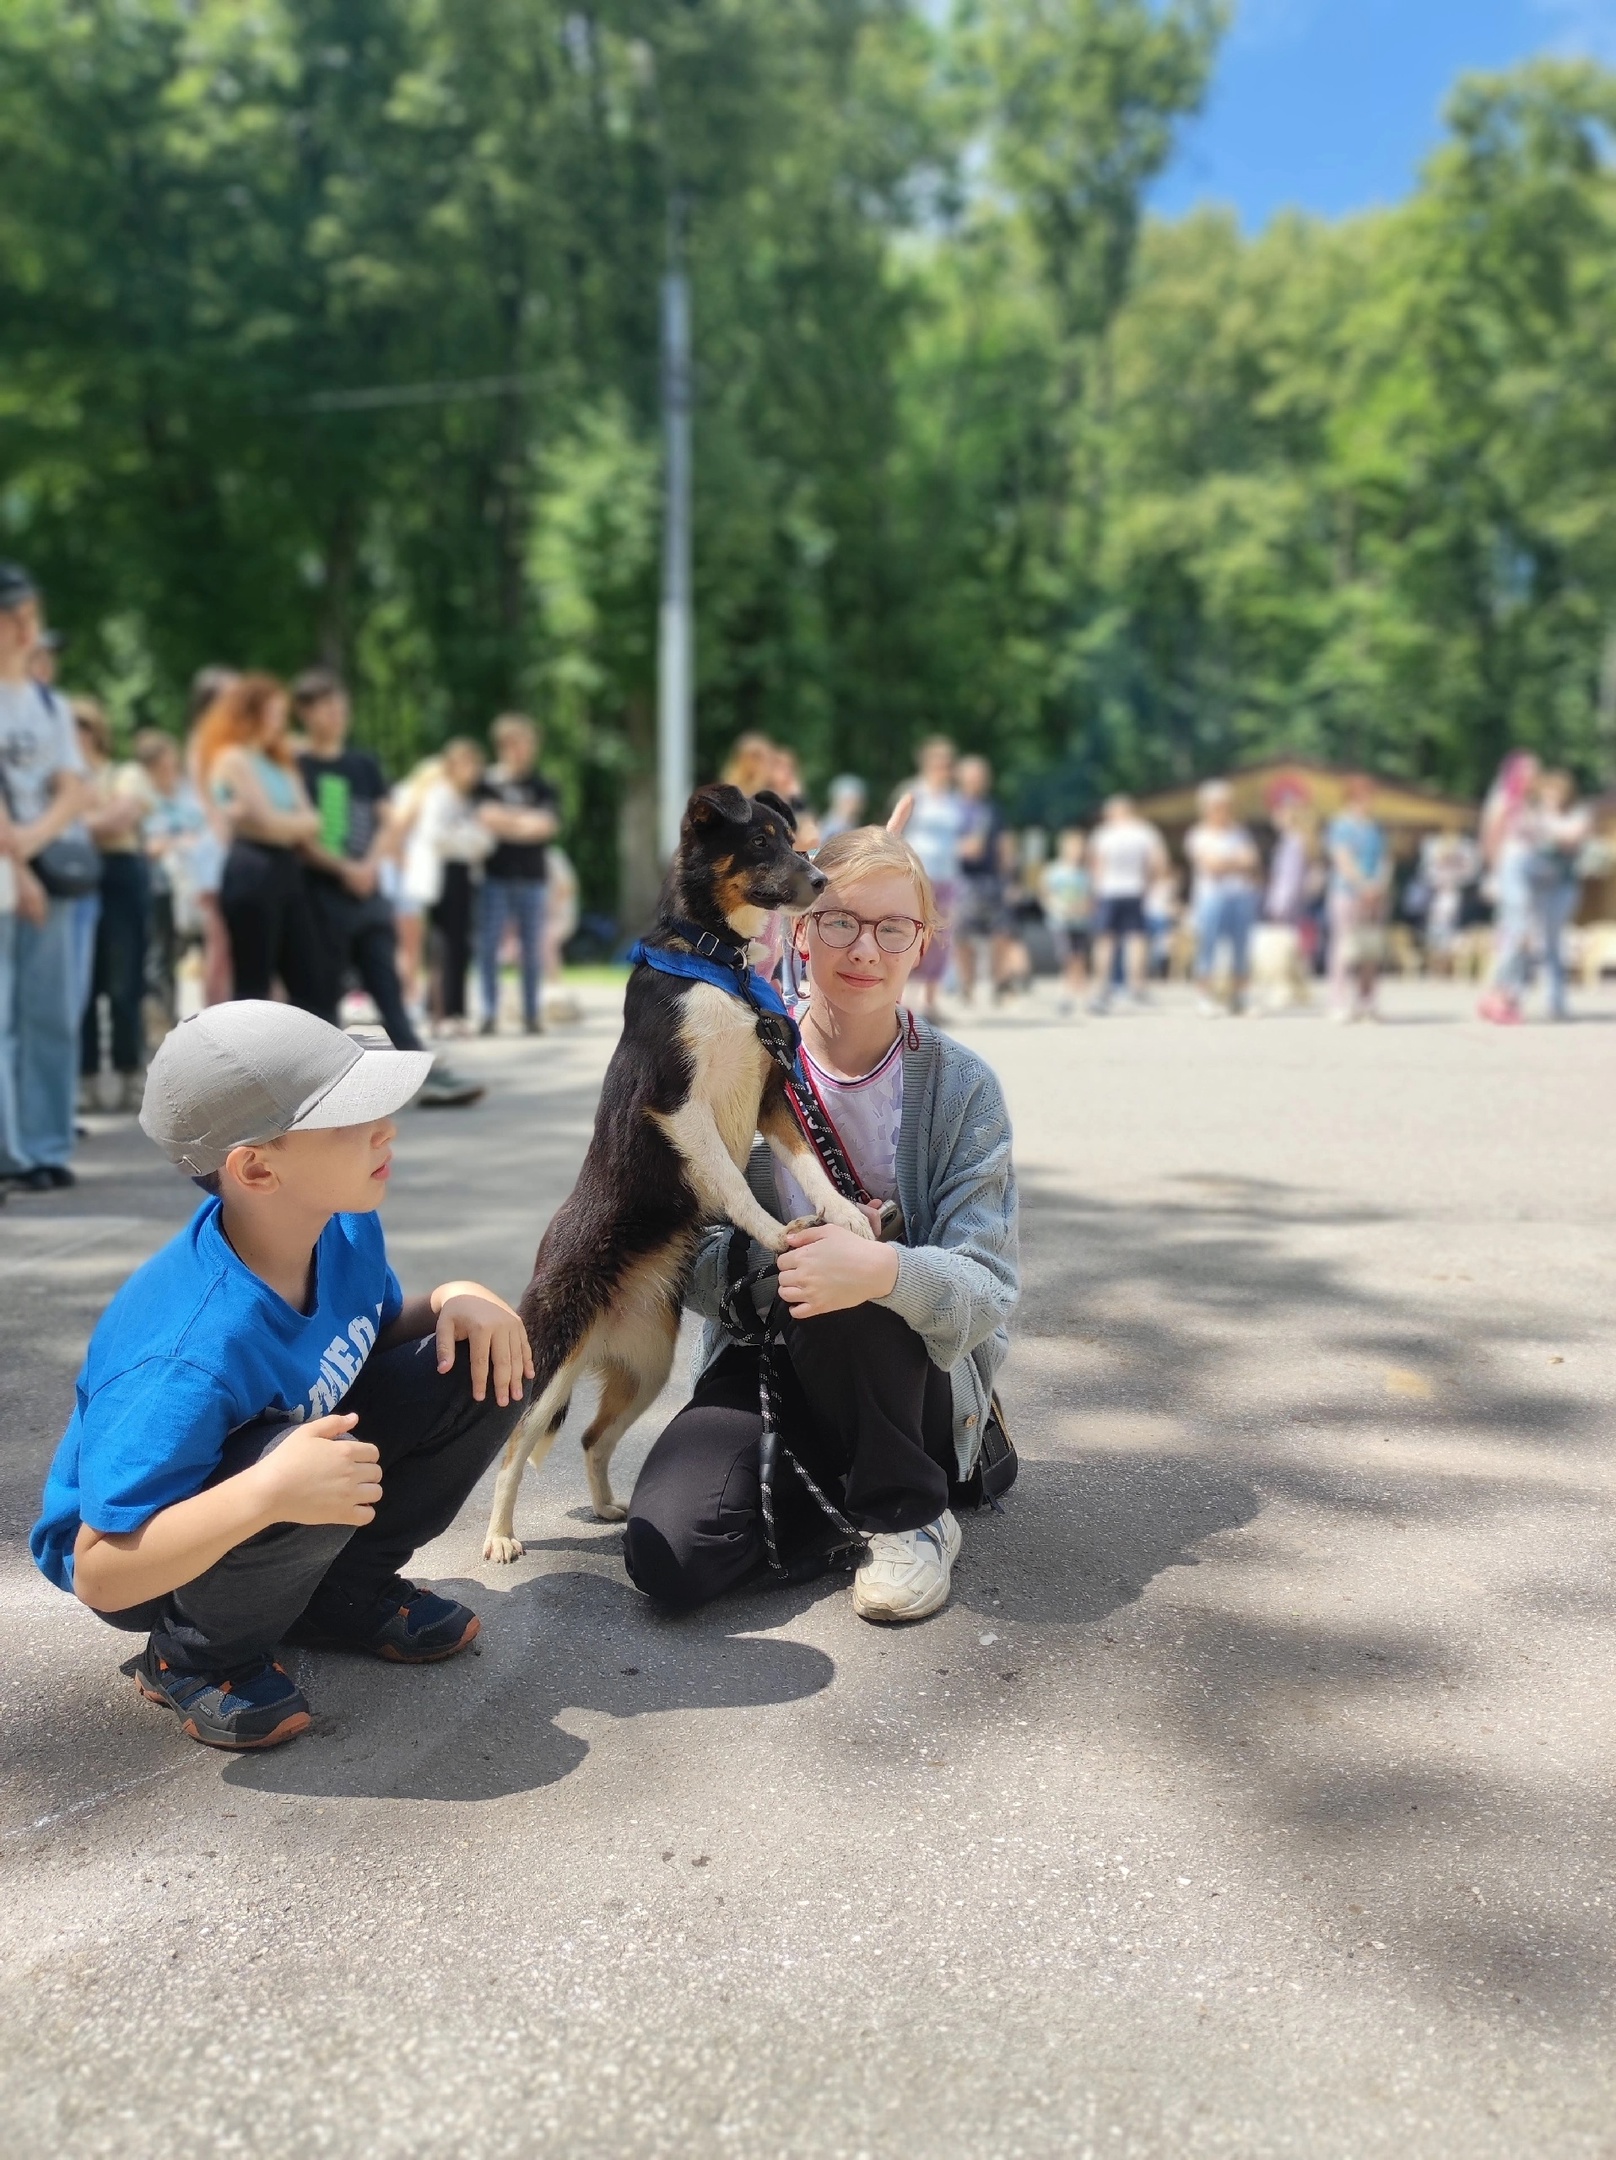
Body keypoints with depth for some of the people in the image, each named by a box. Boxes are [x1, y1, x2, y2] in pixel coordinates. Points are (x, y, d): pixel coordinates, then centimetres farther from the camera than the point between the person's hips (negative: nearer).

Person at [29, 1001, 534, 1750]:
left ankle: (348, 1592, 7)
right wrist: (264, 1495, -49)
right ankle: (196, 1659, -7)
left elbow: (382, 1331, 7)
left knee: (483, 1365, -9)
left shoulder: (345, 1231, -16)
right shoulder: (194, 1357, -38)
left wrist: (456, 1299, -15)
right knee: (337, 1471, -38)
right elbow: (98, 1576, -34)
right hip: (142, 1545, -7)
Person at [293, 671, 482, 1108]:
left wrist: (371, 864, -7)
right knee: (325, 992, 2)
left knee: (389, 986, 1)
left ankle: (429, 1075, -3)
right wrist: (344, 868, -16)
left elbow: (384, 823, 10)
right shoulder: (296, 768, -3)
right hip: (322, 896, -5)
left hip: (368, 892, 5)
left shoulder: (364, 765, 13)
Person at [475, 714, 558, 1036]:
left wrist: (507, 820, -7)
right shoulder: (488, 781, 3)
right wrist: (528, 822, -6)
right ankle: (490, 1012, 4)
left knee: (532, 946, 3)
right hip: (496, 875, -2)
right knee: (490, 944, -3)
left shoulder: (540, 785, 8)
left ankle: (531, 1013, 11)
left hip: (531, 876, 2)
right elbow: (487, 816, -9)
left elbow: (549, 824, -4)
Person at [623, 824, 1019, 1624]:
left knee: (857, 1292, -35)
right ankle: (827, 1490, 5)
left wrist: (885, 1270, -37)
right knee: (669, 1558, -24)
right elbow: (695, 1259, -5)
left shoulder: (961, 1087, -8)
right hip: (763, 1357, 1)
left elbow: (988, 1289, -15)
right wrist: (771, 1263, -27)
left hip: (915, 1383, 0)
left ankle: (910, 1512, -9)